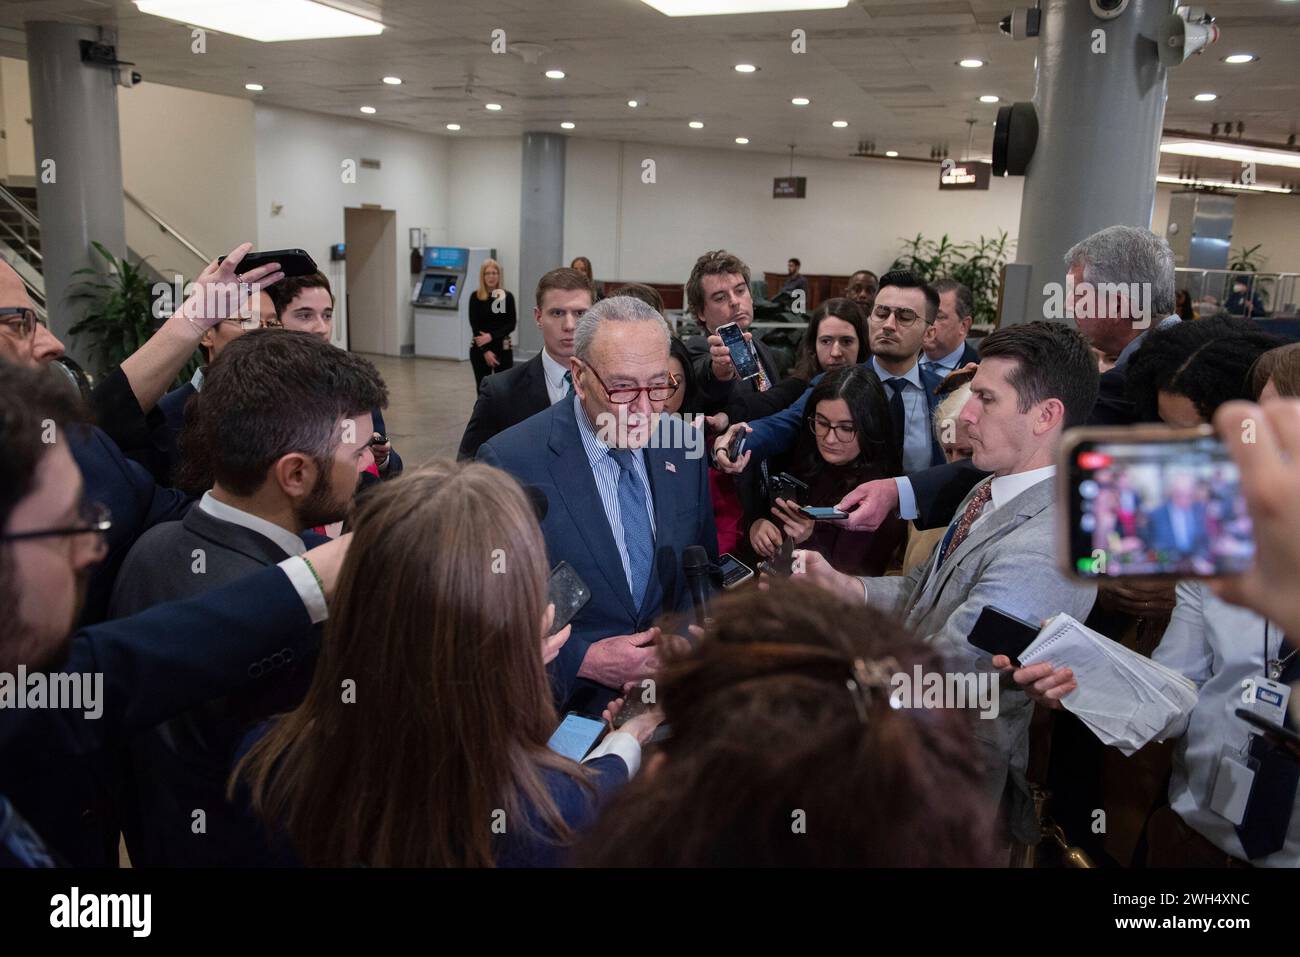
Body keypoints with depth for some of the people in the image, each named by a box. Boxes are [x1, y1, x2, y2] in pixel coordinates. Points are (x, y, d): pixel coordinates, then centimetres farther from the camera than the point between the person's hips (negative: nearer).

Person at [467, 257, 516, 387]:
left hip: (502, 348, 0)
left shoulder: (508, 296, 0)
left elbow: (511, 325, -2)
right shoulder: (476, 297, -1)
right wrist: (485, 351, -11)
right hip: (480, 349, 0)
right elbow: (474, 326, -4)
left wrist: (491, 336, -15)